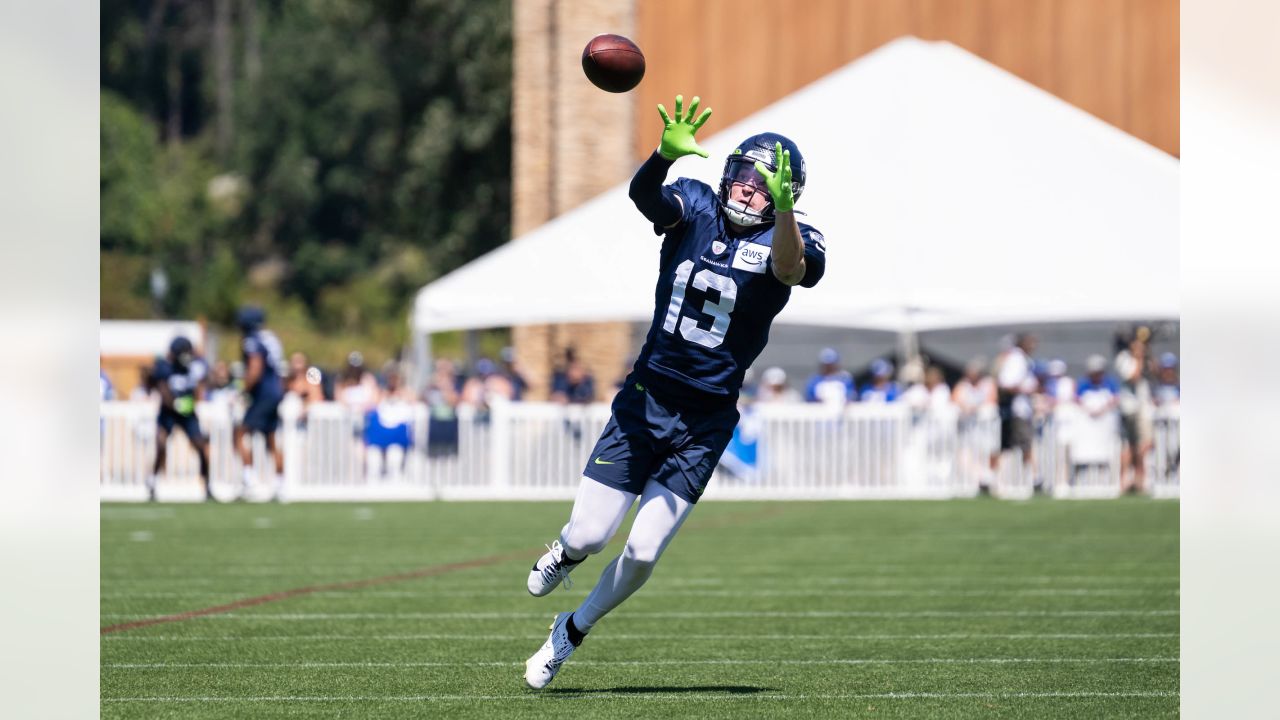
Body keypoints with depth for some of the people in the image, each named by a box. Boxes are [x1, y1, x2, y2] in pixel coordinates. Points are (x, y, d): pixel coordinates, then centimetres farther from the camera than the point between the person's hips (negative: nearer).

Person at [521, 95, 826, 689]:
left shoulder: (785, 241, -8)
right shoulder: (695, 208, -4)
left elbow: (789, 269, -33)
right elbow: (644, 194, -26)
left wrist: (782, 208, -53)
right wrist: (668, 153, -49)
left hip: (705, 422, -1)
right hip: (645, 399, 1)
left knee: (643, 553, -3)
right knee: (589, 536, -4)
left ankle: (572, 631, 24)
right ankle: (565, 551, 35)